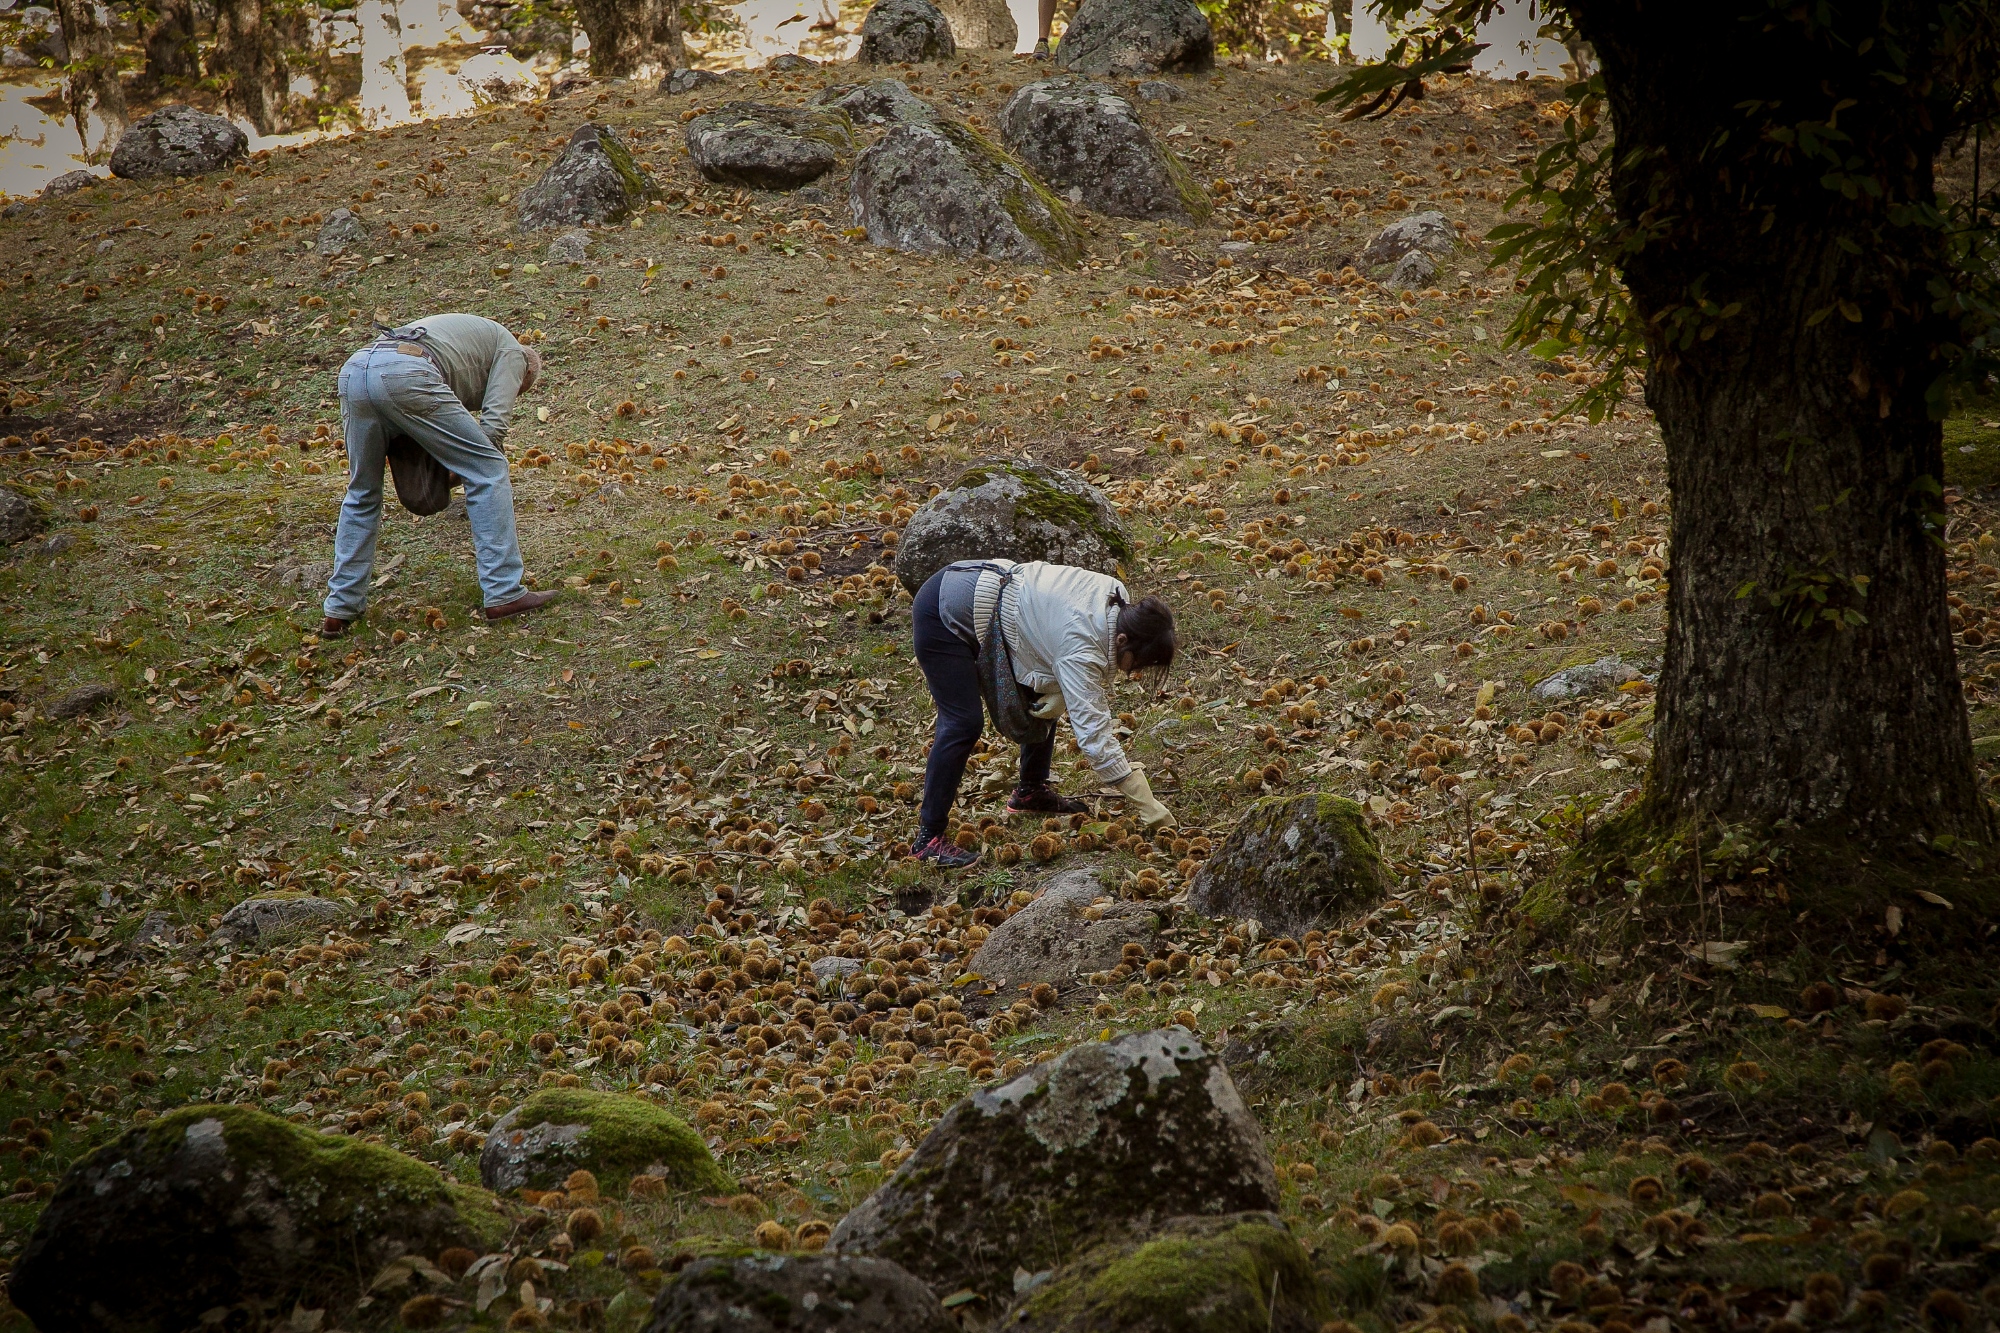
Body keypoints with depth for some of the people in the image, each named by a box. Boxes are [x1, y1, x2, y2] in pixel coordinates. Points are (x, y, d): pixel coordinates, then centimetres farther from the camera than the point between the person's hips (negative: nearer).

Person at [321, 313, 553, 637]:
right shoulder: (512, 353, 22)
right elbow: (493, 425, 7)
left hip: (353, 369, 7)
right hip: (405, 376, -7)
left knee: (362, 494, 24)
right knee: (488, 470, 6)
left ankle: (341, 610, 25)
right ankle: (504, 595, 5)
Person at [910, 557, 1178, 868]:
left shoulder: (1121, 602, -7)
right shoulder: (1081, 649, -31)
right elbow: (1093, 734, -31)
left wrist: (1061, 694, -14)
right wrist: (1150, 810, -30)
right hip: (943, 615, -9)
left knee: (1045, 699, 10)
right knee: (963, 723, -15)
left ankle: (1030, 791, 27)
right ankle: (929, 837, -8)